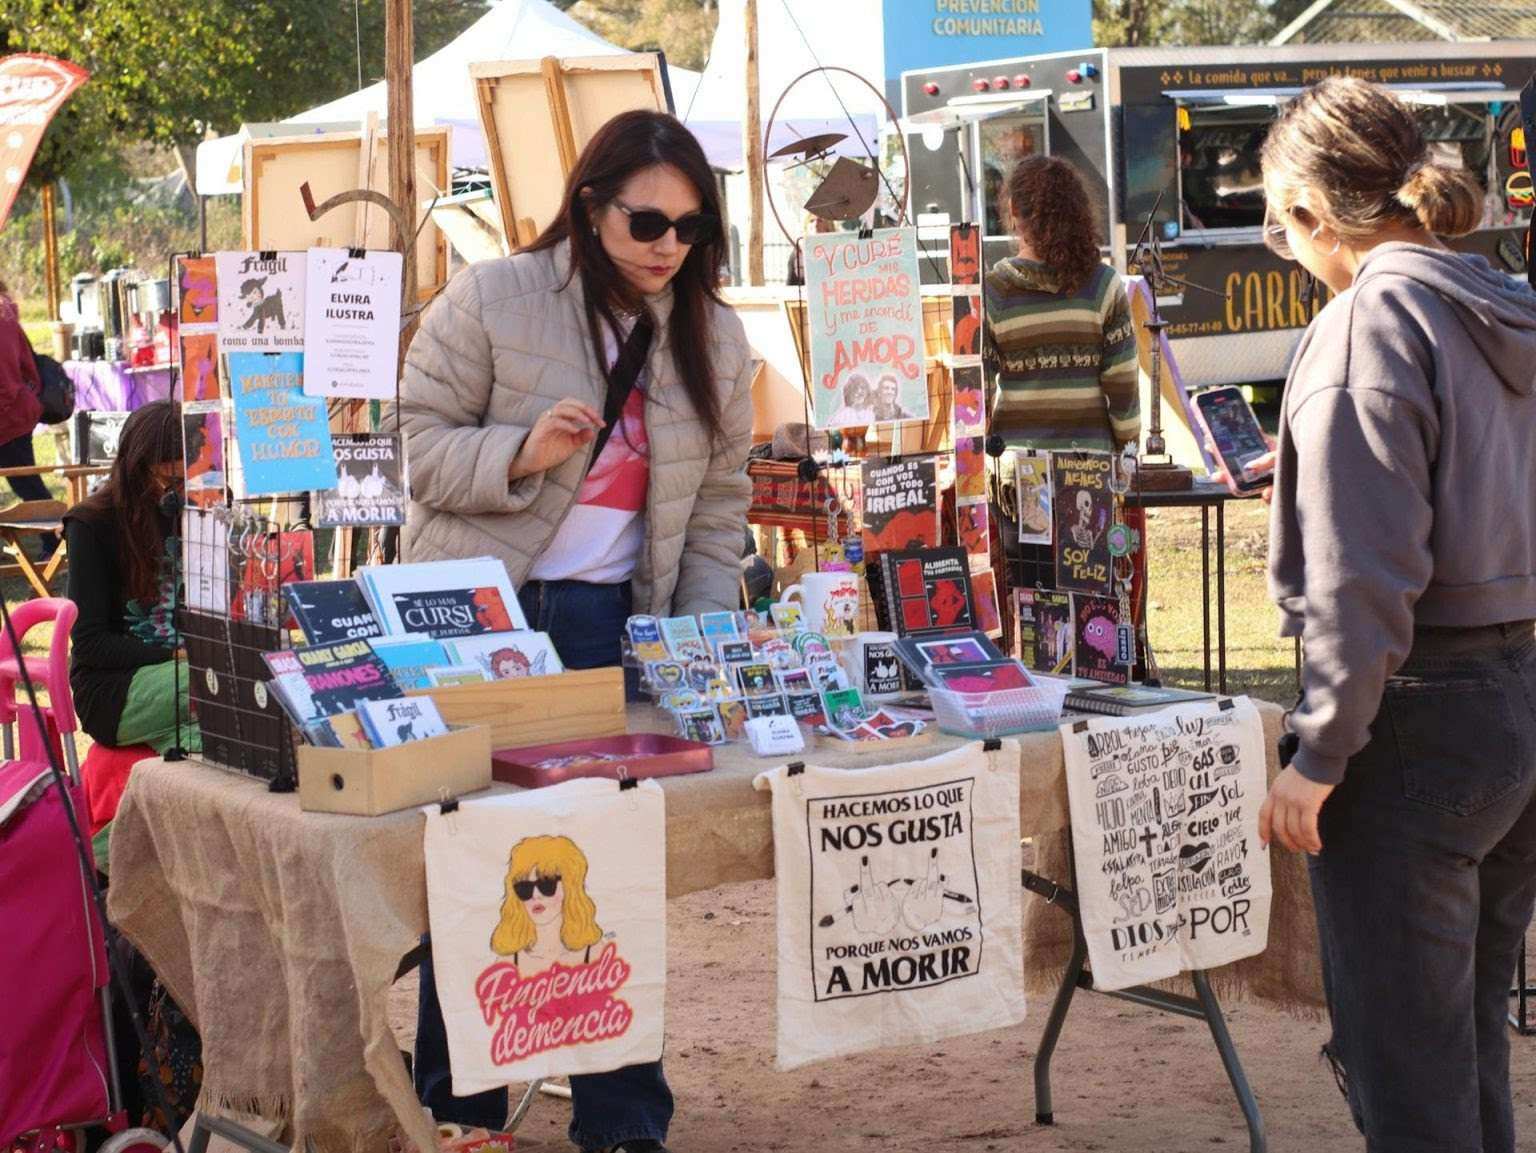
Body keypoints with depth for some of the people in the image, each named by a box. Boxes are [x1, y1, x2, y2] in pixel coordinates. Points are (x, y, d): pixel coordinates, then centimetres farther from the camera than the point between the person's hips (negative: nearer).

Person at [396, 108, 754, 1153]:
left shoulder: (714, 336, 7)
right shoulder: (491, 300, -6)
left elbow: (718, 505, 10)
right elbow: (423, 443, -4)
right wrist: (522, 453, -22)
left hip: (614, 622, 3)